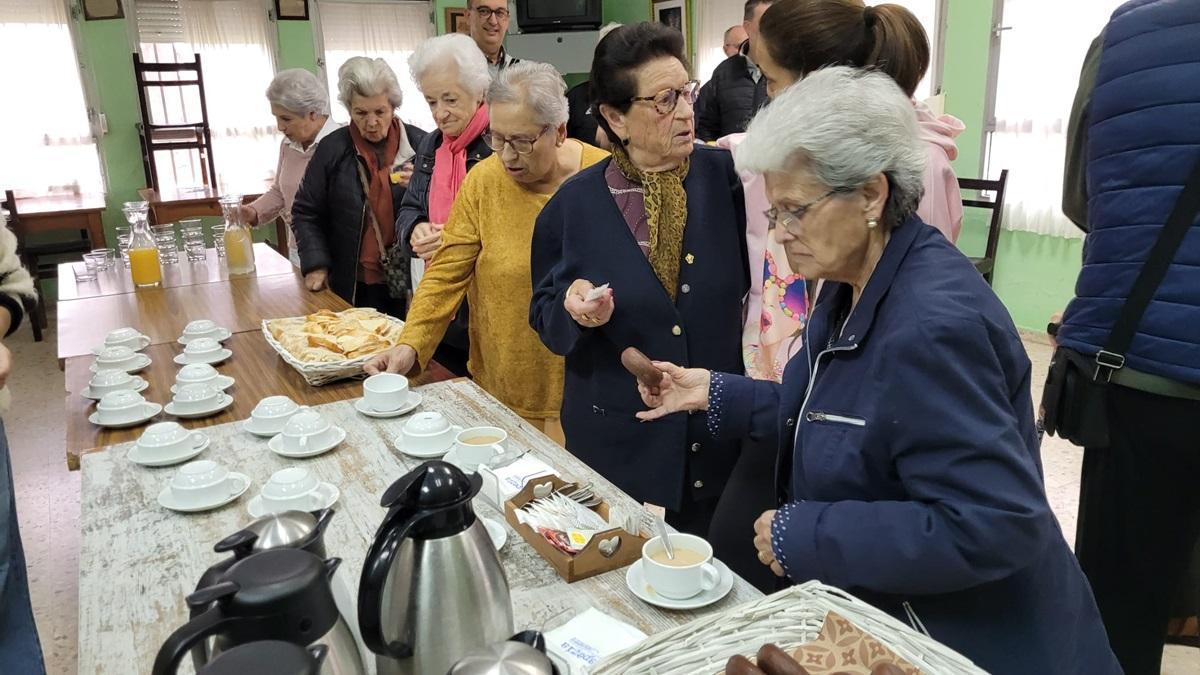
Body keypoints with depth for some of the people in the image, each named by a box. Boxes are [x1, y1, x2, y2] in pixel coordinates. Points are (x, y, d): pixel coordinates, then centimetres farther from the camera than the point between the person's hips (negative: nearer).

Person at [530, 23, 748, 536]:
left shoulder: (727, 176, -6)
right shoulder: (573, 204, -6)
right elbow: (544, 317, 1)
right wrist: (572, 307, -21)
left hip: (721, 433, 1)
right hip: (618, 441, 0)